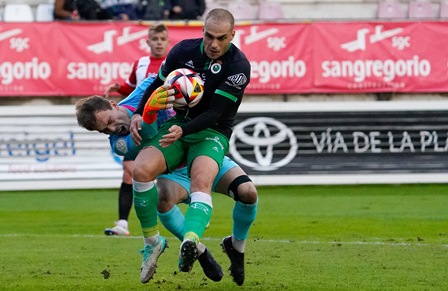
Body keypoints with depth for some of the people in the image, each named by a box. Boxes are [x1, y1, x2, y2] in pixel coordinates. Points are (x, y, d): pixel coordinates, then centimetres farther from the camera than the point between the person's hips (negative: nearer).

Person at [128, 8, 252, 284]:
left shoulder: (238, 66, -14)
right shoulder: (184, 50, -2)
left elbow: (215, 113, -19)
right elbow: (158, 85, 13)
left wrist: (183, 130, -34)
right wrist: (139, 114, -3)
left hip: (212, 134, -4)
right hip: (177, 125, 4)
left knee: (202, 182, -35)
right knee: (141, 170, -24)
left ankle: (190, 242, -55)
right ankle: (153, 242, -12)